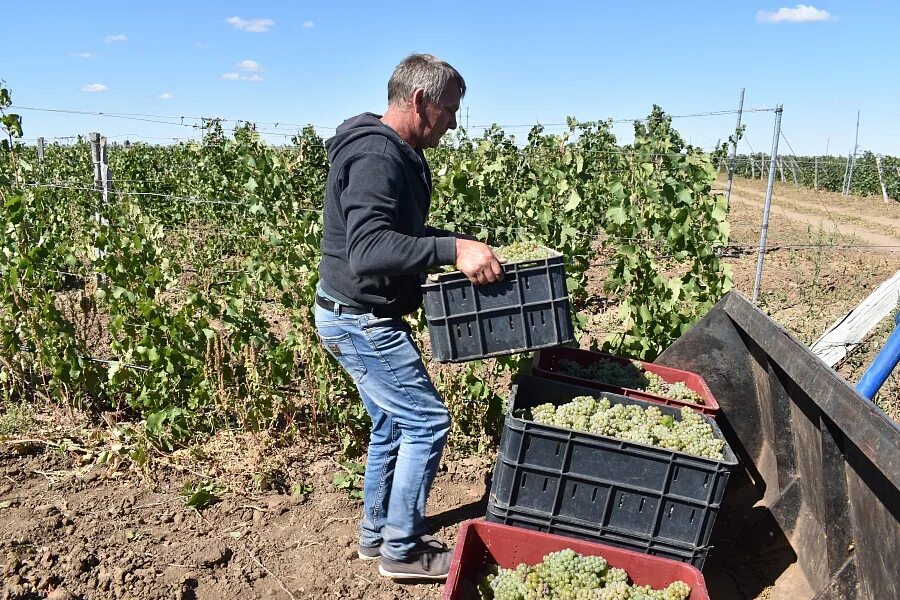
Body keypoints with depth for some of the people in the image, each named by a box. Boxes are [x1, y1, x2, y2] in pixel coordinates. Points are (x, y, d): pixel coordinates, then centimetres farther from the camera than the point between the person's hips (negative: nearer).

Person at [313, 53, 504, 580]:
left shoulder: (397, 154, 11)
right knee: (428, 421, -3)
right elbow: (368, 251, -34)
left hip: (362, 317, 10)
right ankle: (402, 550, 12)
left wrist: (464, 244, 10)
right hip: (359, 319, -10)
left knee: (392, 423, 18)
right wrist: (452, 250, -36)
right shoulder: (377, 158, -22)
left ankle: (377, 533, 33)